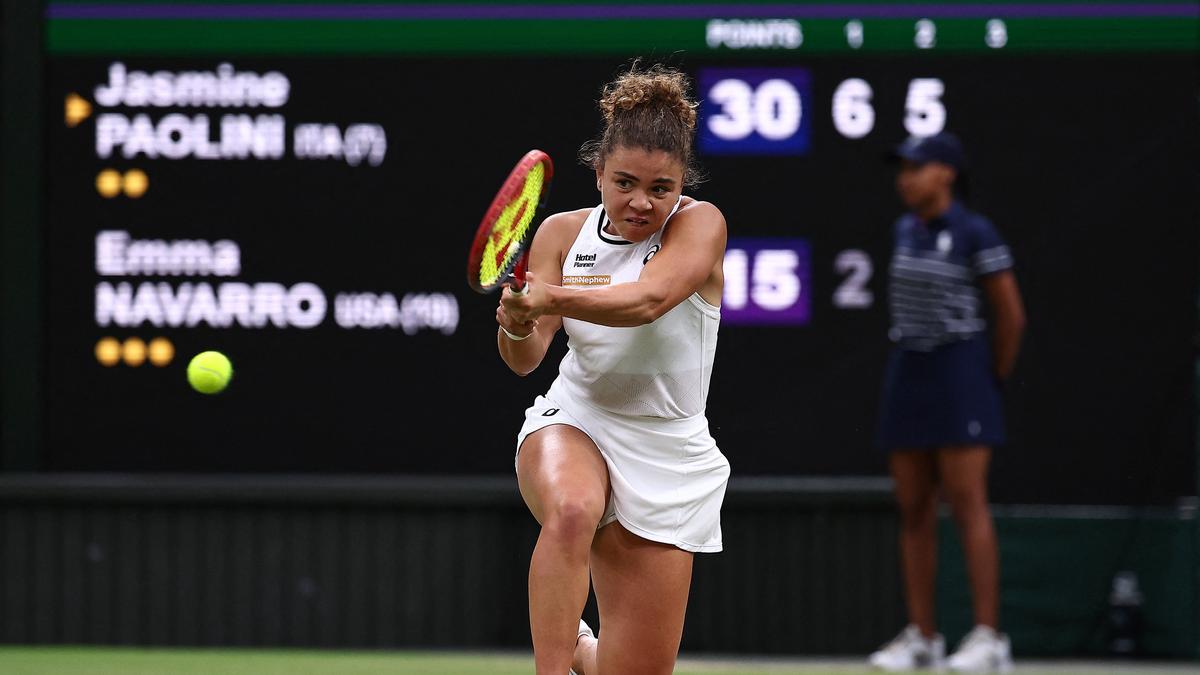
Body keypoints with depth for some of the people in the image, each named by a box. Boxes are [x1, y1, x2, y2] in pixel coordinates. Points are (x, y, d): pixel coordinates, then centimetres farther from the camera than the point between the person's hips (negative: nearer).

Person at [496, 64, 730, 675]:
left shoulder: (699, 224, -9)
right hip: (574, 424, 0)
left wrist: (548, 298, -44)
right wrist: (518, 327, -28)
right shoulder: (563, 233, 0)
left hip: (667, 457, 0)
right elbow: (524, 360, -4)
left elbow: (646, 301, -29)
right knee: (572, 510, -39)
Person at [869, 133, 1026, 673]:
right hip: (908, 373, 7)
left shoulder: (975, 233, -10)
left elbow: (1011, 314, -7)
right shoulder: (906, 231, 11)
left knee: (968, 505, -11)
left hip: (960, 374, -7)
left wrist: (993, 380, -1)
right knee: (914, 511, 5)